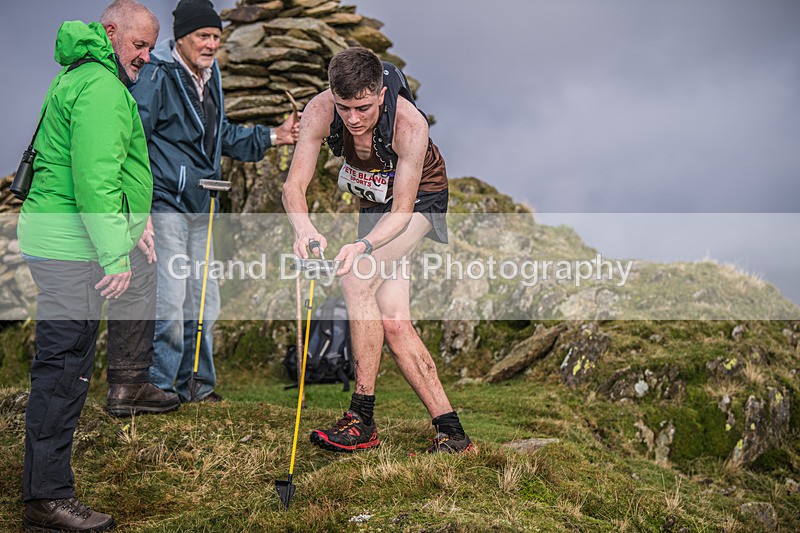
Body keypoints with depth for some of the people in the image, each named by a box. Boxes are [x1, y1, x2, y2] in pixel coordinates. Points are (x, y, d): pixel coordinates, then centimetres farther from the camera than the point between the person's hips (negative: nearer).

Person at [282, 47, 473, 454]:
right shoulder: (319, 111, -24)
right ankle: (451, 432, 2)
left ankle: (362, 420, -19)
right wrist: (303, 227, -48)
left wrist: (363, 246, -50)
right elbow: (294, 185, -27)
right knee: (394, 324, -5)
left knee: (356, 279, -27)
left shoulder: (410, 125, -35)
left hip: (420, 197, -5)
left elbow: (401, 210, -32)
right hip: (373, 202, 5)